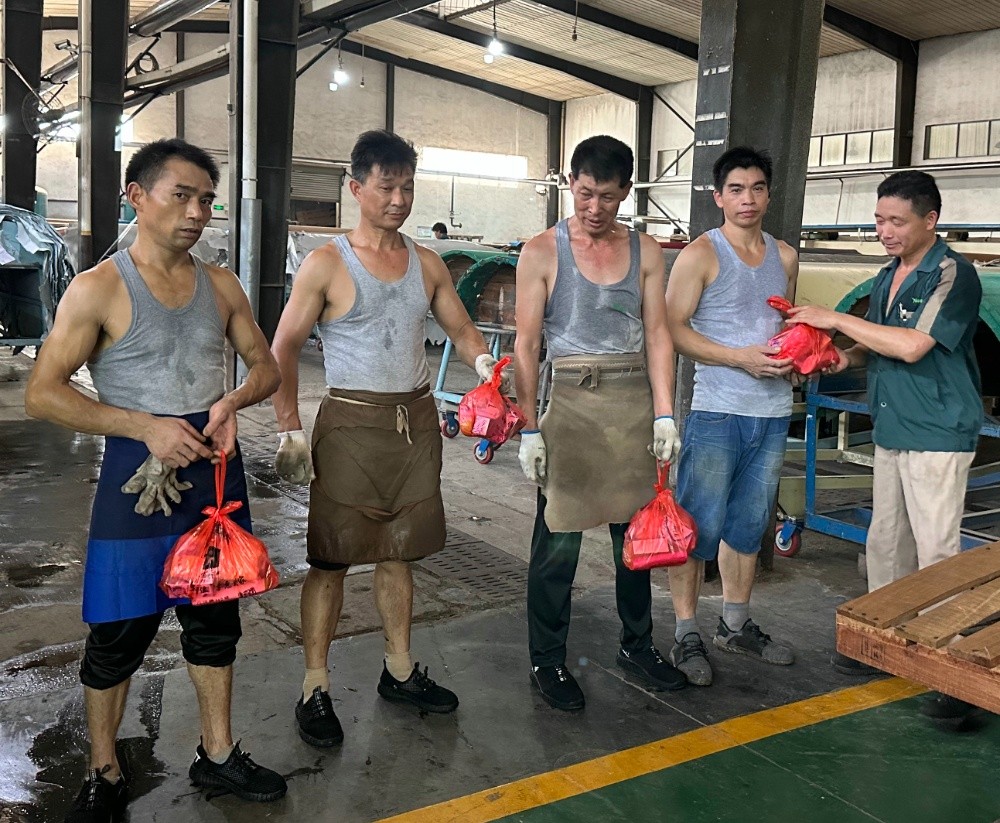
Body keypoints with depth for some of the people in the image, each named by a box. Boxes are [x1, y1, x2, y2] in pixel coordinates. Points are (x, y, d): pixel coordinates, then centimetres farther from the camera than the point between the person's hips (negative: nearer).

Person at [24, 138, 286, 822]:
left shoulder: (222, 286, 5)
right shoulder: (100, 289, -9)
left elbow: (266, 366, 13)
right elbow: (43, 392, -12)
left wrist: (232, 401, -9)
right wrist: (146, 425, -20)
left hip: (216, 467, 5)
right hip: (139, 476, -4)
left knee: (215, 618, 15)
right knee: (119, 633, 6)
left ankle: (217, 755, 32)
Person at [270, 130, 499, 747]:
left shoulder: (428, 263, 9)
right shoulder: (328, 263, -5)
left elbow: (461, 329, 14)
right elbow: (284, 348, -5)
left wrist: (483, 361, -9)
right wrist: (291, 430, -11)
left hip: (416, 420, 5)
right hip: (352, 423, -5)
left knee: (399, 552, 14)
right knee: (332, 556, 0)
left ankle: (401, 671, 28)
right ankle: (316, 687, 12)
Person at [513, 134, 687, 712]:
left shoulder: (646, 251, 8)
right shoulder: (543, 252, -2)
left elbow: (657, 335, 8)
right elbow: (526, 345, -4)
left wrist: (664, 414, 0)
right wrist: (530, 428, -9)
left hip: (635, 403, 4)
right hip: (570, 400, -3)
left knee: (636, 532, 13)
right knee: (559, 540, 1)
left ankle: (638, 645, 30)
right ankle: (548, 661, 15)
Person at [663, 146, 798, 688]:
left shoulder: (785, 256, 14)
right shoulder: (701, 254, -5)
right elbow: (673, 328, -10)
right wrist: (742, 357, -18)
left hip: (773, 412, 6)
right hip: (717, 411, -6)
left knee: (748, 523, 15)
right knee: (699, 525, -4)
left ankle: (735, 626, 29)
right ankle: (686, 636, 8)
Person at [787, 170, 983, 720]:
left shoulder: (952, 275, -13)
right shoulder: (886, 278, 13)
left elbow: (912, 345, -23)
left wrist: (837, 320, -16)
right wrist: (847, 357, 1)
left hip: (937, 436, -8)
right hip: (890, 431, 9)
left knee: (937, 551, -7)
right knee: (884, 545, 15)